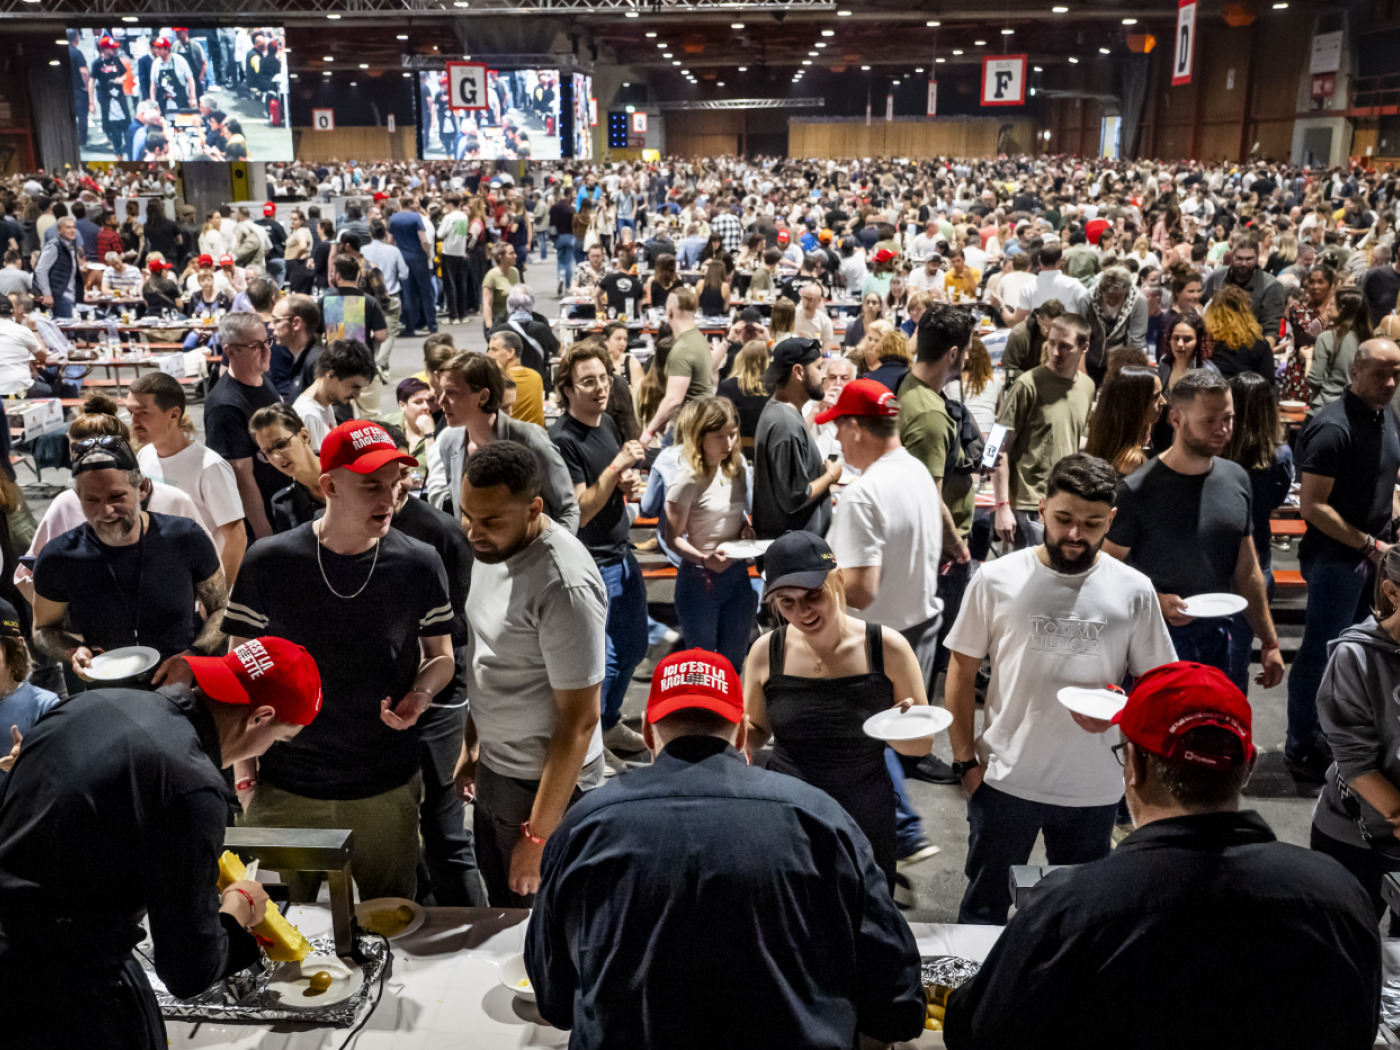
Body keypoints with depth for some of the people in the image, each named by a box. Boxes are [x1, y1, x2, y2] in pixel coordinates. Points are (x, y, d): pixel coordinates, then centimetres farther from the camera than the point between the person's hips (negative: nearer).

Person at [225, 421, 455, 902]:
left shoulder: (419, 564, -5)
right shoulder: (267, 564, -8)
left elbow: (440, 657, 7)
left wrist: (419, 697, -15)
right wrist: (245, 776, -2)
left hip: (388, 790, 1)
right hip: (285, 790, 0)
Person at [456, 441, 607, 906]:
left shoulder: (564, 585, -30)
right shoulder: (493, 548, -3)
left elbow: (579, 721, -25)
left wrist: (538, 835, -21)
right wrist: (470, 744, 16)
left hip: (544, 784, -8)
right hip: (493, 771, 8)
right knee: (503, 904, 25)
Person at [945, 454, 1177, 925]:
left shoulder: (1134, 592, -4)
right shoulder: (996, 580, -7)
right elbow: (961, 672, 0)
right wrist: (965, 759, -4)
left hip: (1093, 791, 1)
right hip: (1004, 781, -1)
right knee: (983, 909, 15)